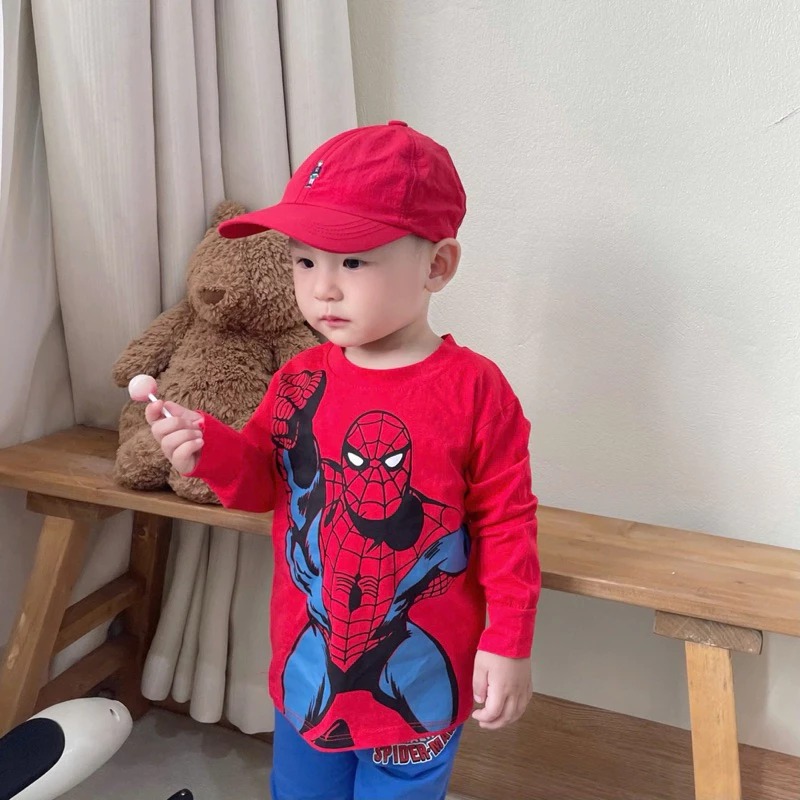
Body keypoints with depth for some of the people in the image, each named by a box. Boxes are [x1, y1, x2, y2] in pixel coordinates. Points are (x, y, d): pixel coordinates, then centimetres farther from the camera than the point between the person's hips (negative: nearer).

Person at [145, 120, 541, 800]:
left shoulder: (473, 388, -18)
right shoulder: (298, 381, -6)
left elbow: (506, 522, -12)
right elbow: (263, 482, 4)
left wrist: (509, 643, -9)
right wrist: (209, 447, -16)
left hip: (421, 675, -4)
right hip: (308, 664, 5)